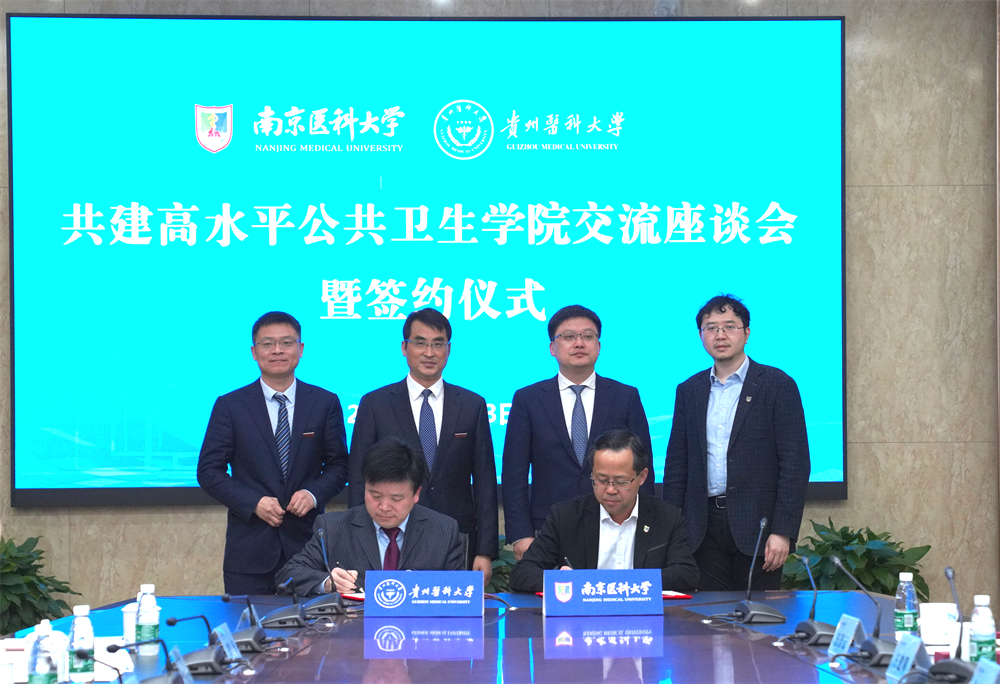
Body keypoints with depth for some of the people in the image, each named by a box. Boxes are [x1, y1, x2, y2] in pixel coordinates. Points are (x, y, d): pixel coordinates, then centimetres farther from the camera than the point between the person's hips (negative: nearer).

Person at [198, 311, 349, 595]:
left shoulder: (325, 403, 7)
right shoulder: (230, 406, 3)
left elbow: (338, 465, 9)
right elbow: (209, 470, 1)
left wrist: (313, 494, -11)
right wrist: (253, 503, -12)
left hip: (307, 542, 1)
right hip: (250, 548, -1)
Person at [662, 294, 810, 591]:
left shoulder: (777, 385, -1)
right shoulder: (689, 390, 13)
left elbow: (795, 462, -5)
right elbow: (676, 464, 14)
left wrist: (782, 531, -12)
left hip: (756, 524, -3)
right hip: (704, 528, 3)